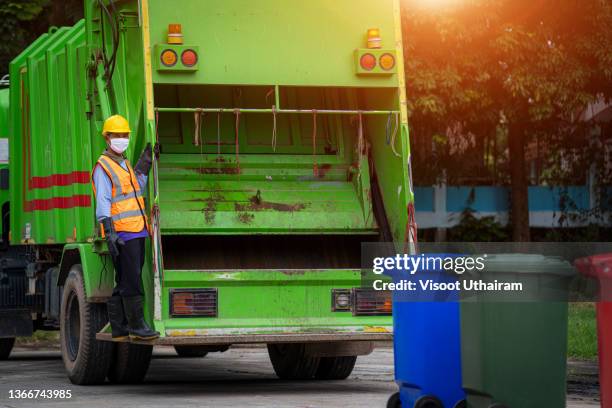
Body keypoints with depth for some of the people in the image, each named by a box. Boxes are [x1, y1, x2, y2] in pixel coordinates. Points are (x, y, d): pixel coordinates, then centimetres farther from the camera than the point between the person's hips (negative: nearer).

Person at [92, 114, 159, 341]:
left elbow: (137, 188, 19)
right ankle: (137, 325, -9)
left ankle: (119, 328, 11)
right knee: (131, 281, -10)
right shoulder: (103, 167, -6)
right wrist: (109, 233, -22)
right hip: (122, 233, -9)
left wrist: (145, 163, 13)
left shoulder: (125, 164, 21)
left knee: (123, 283, 9)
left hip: (137, 232, 9)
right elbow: (103, 203, -13)